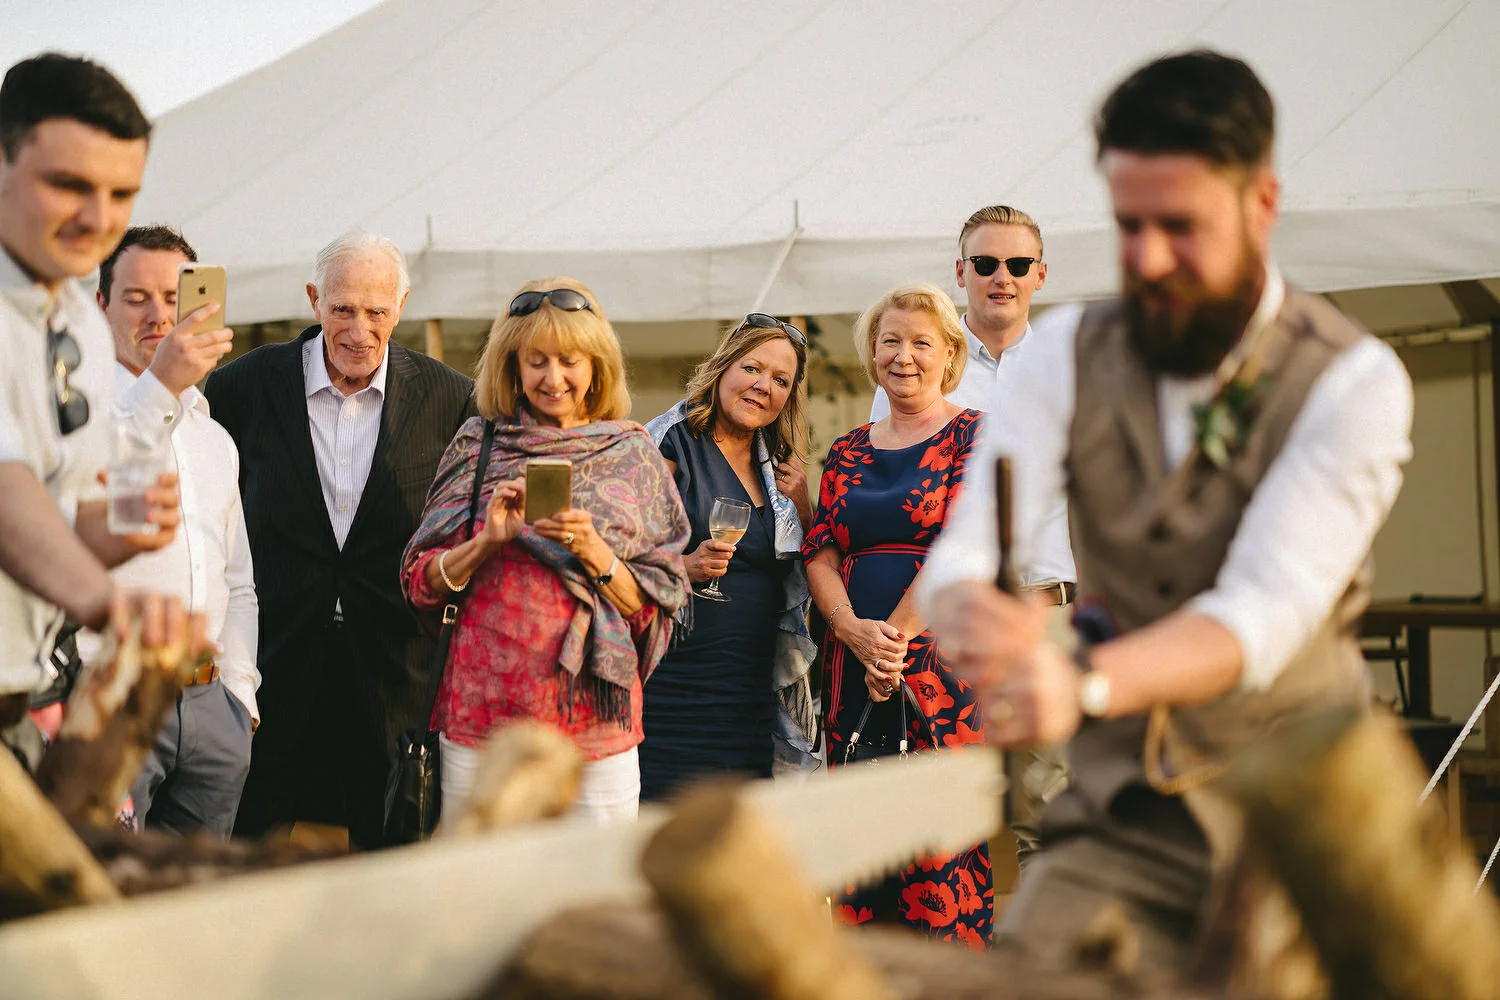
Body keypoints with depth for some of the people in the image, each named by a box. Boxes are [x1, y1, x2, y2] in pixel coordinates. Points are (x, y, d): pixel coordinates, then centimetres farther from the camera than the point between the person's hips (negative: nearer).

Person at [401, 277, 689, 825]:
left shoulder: (634, 457, 5)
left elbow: (655, 608, 3)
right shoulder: (479, 446, 6)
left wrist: (593, 550, -13)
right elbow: (420, 585, 6)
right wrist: (487, 542, -11)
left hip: (596, 726, 0)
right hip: (481, 721, 0)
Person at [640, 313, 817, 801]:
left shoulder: (780, 463, 15)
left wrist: (801, 506, 4)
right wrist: (685, 567, -23)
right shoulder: (670, 445, -3)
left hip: (753, 695, 6)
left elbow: (816, 569, 20)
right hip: (673, 683, -6)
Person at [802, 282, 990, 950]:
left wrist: (898, 635, -13)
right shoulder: (848, 453, 17)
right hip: (854, 665, 5)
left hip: (942, 657, -5)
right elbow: (820, 552, 8)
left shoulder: (974, 435, 2)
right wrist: (856, 632, -10)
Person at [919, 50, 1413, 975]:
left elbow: (1266, 611, -23)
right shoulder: (1075, 351, 2)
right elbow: (963, 552, -9)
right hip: (1119, 815, 2)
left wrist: (1085, 685, -41)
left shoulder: (1352, 382, -10)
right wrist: (974, 620, -34)